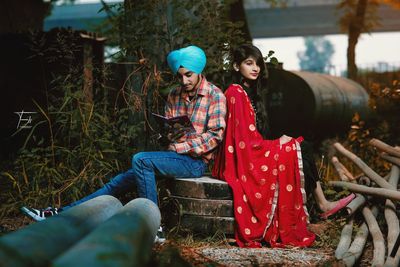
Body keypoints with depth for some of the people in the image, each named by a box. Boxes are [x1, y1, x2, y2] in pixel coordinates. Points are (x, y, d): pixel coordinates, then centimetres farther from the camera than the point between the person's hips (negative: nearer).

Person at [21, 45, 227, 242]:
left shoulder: (215, 96, -7)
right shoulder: (174, 96, 12)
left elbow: (215, 136, -13)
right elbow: (167, 132, 15)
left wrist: (178, 147, -19)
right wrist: (170, 132, -10)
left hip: (195, 161, -6)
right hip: (175, 157, 6)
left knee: (140, 159, -29)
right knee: (119, 182, -6)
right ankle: (62, 214, -7)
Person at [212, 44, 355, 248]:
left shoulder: (250, 92, 17)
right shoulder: (236, 93, -13)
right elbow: (247, 140, -18)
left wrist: (275, 142, 3)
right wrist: (278, 143, -8)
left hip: (254, 153, 9)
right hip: (244, 160, -9)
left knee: (303, 147, -1)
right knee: (299, 149, -11)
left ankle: (322, 204, -4)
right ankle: (322, 204, -2)